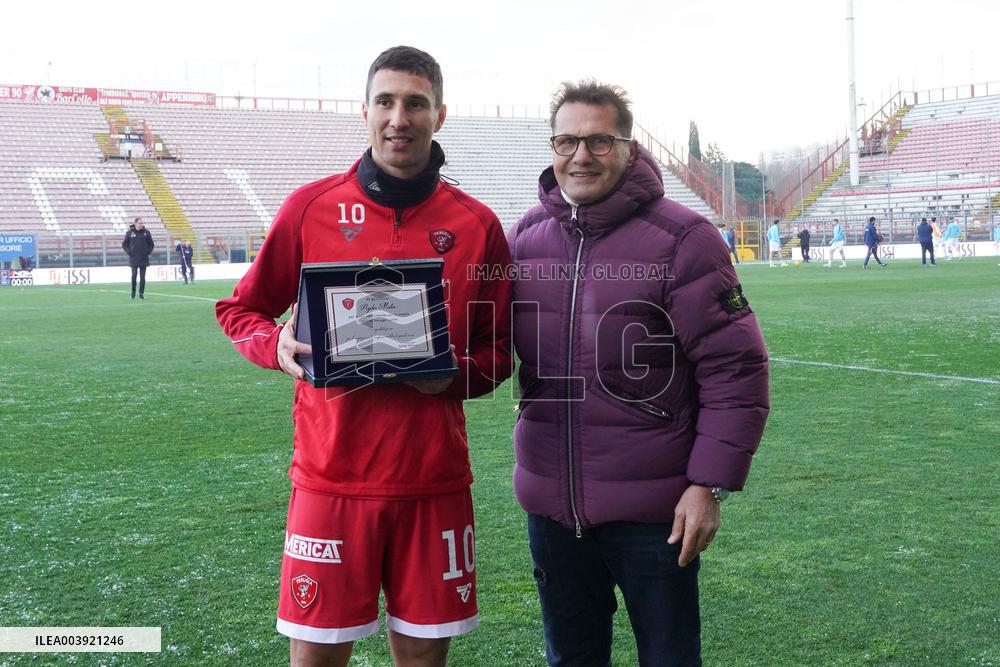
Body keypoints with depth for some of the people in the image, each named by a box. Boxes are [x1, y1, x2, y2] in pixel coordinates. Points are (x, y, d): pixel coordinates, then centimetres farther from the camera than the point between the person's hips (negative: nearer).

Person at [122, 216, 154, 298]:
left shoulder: (146, 232, 3)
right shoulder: (130, 232, 0)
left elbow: (151, 244, 13)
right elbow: (124, 244, 9)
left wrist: (148, 252, 1)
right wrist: (129, 252, -2)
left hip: (144, 259, 1)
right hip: (133, 259, -1)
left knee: (142, 276, 1)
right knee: (134, 275, -4)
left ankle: (141, 293, 7)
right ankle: (133, 292, 9)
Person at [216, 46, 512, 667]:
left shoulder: (477, 225, 4)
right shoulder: (311, 206, 1)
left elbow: (498, 349, 10)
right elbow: (242, 310, 9)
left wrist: (455, 373, -11)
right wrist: (278, 346, -12)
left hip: (434, 478, 1)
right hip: (331, 471, -1)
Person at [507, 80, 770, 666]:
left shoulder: (680, 238, -12)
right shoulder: (524, 237, 4)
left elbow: (735, 371, -12)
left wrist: (709, 484, -14)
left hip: (652, 509, -4)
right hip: (550, 503, 5)